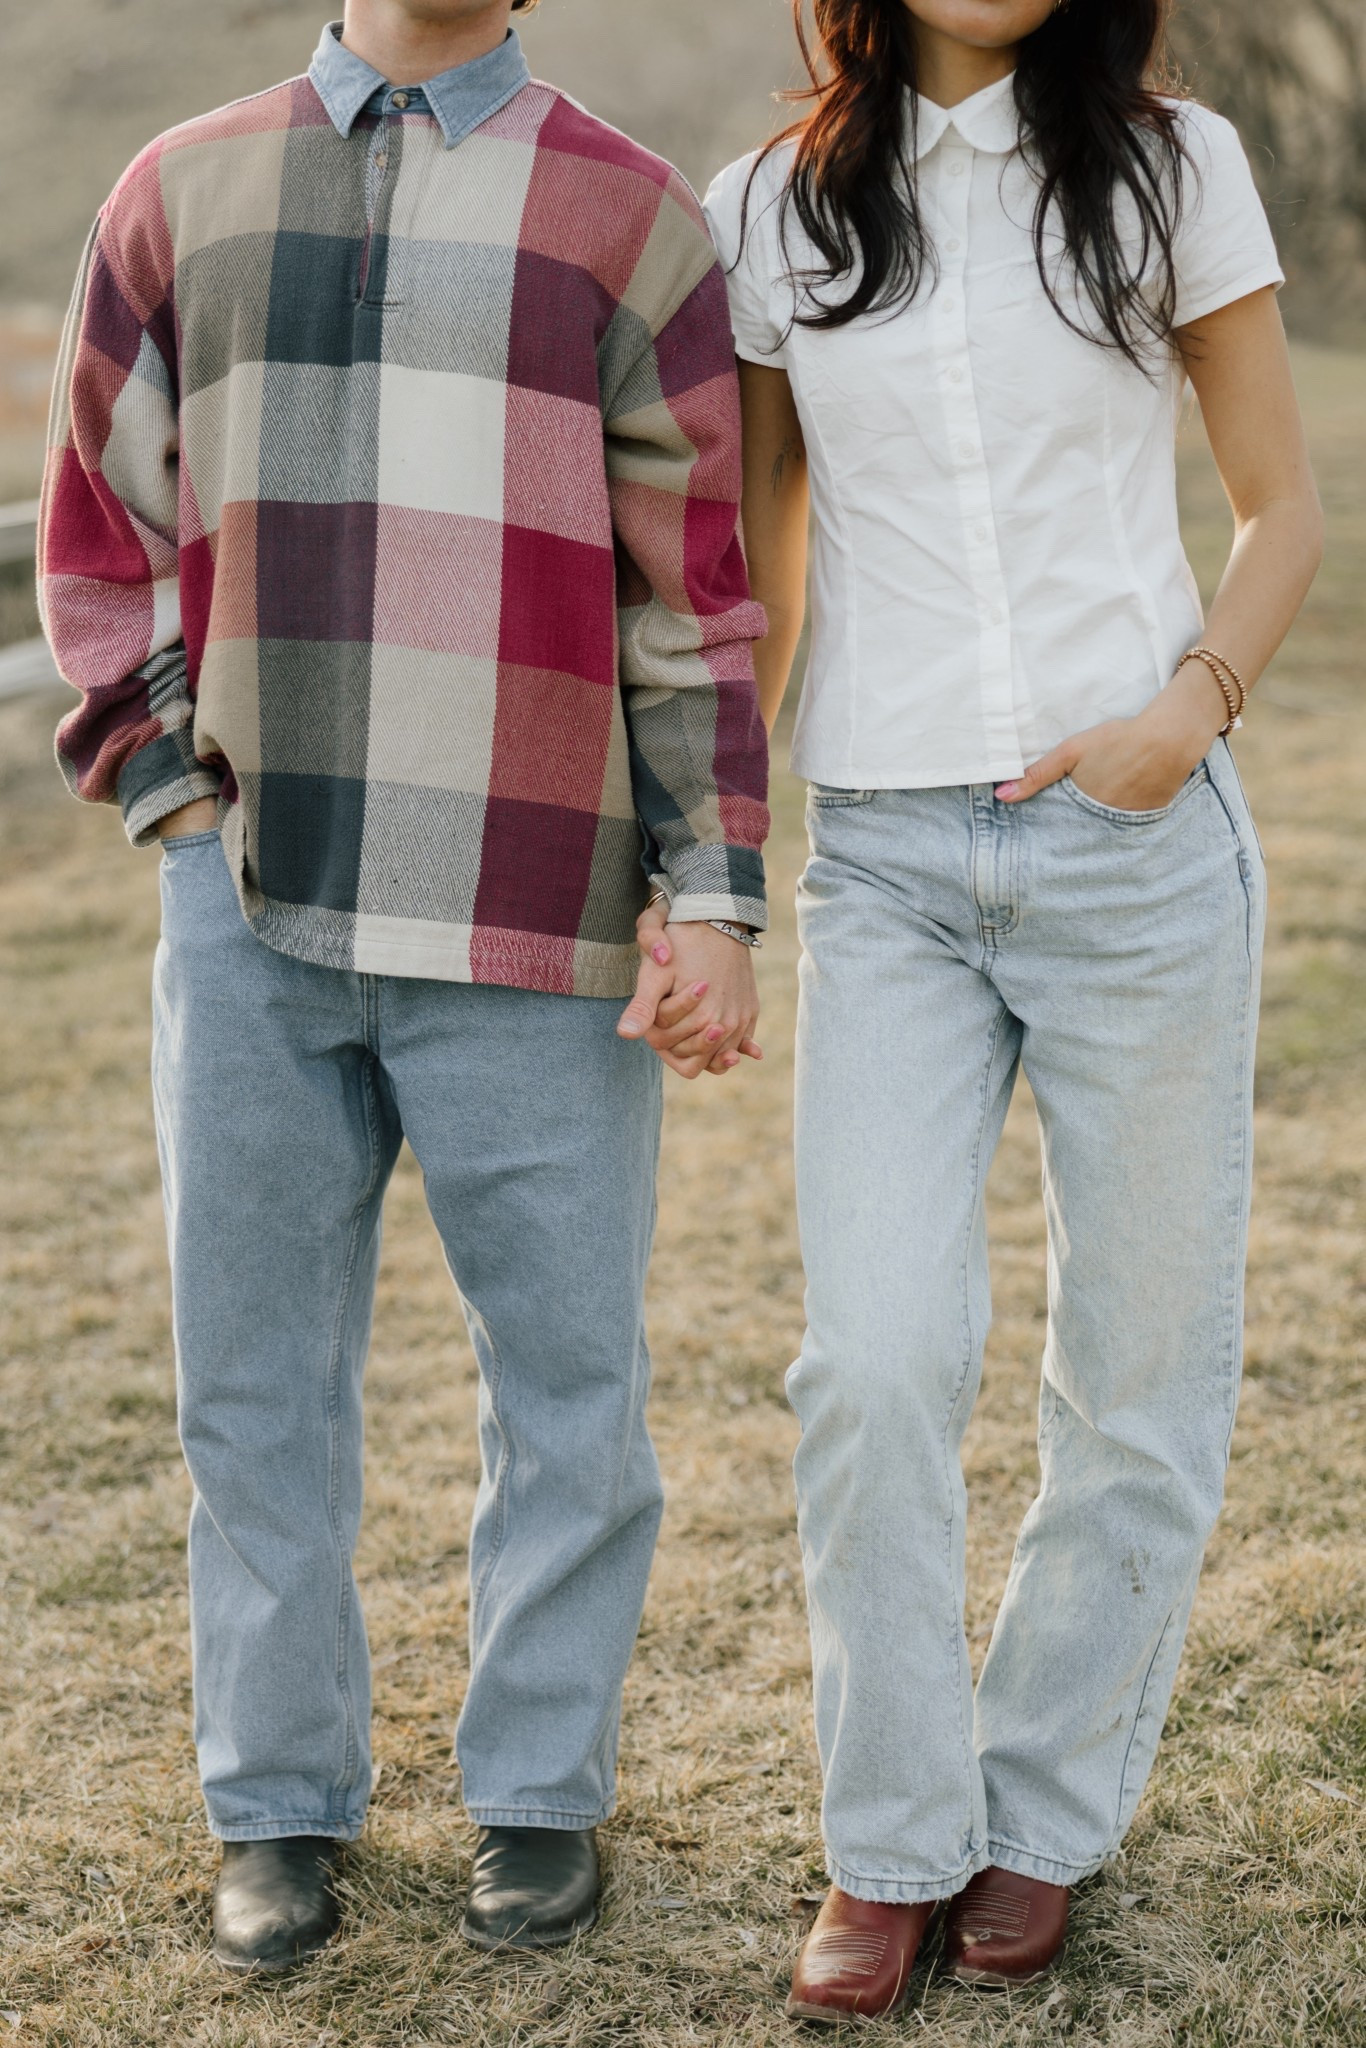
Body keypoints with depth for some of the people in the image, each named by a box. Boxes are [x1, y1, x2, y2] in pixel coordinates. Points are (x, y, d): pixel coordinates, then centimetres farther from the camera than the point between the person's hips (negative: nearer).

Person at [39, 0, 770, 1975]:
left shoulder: (627, 214, 4)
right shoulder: (183, 193, 10)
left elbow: (697, 594, 2)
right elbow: (98, 536, 15)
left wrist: (716, 900, -4)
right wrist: (175, 798, 2)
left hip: (529, 922, -2)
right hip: (253, 911, 2)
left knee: (567, 1370, 6)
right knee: (253, 1372, 8)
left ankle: (541, 1794, 24)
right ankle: (280, 1805, 24)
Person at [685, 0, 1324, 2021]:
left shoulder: (1170, 167, 4)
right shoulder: (772, 211, 8)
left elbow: (1281, 507, 8)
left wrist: (1193, 707, -11)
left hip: (1140, 839, 0)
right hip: (885, 862, 1)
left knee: (1142, 1361, 6)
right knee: (876, 1363, -8)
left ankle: (1047, 1812, 24)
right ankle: (893, 1839, 10)